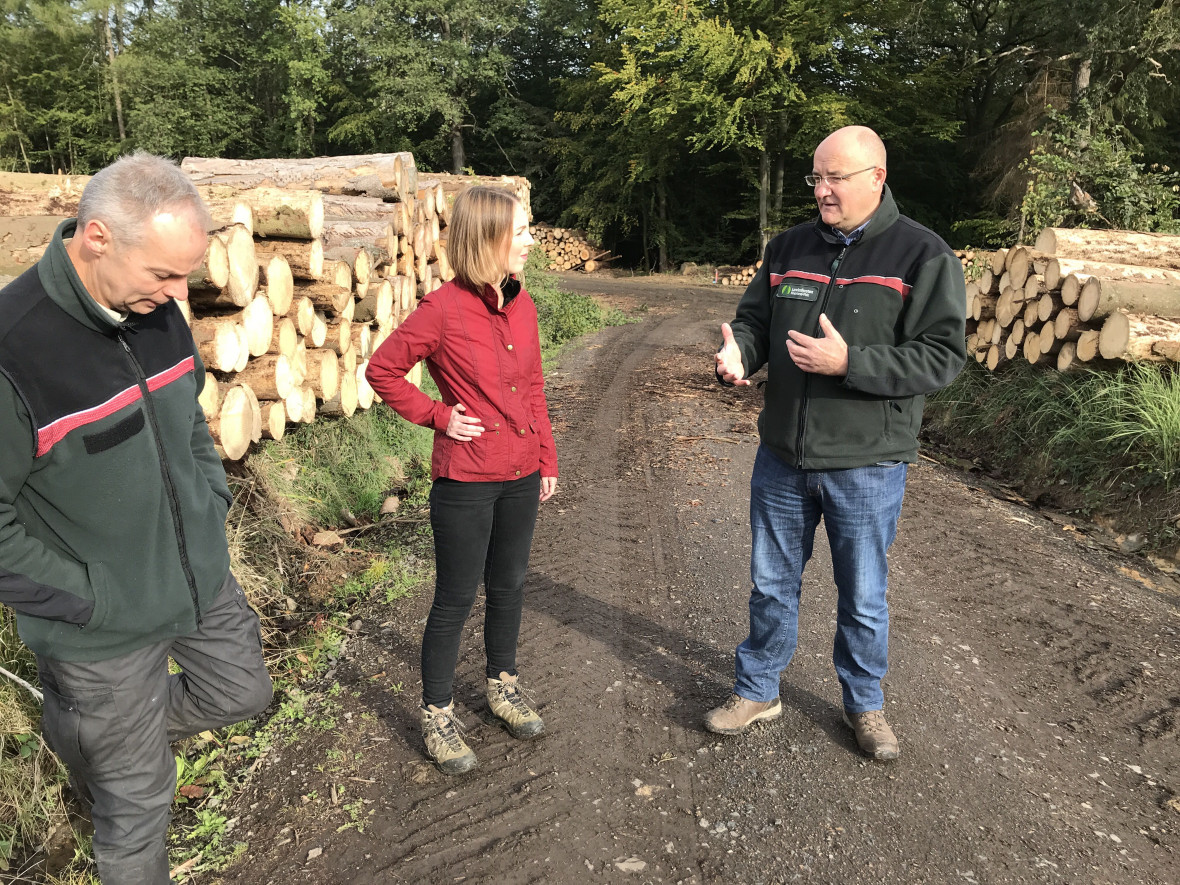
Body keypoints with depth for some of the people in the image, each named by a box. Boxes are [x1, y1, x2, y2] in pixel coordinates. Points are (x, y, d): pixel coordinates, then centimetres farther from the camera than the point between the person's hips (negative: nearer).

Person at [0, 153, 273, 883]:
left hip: (205, 580, 7)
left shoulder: (156, 309, -6)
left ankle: (93, 736, 47)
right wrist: (87, 599, -18)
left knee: (243, 693, 26)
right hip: (106, 626, -6)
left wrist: (215, 500, 6)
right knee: (138, 796, 13)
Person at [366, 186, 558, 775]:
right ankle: (437, 715, 26)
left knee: (508, 587, 20)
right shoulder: (443, 309, -15)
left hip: (520, 477, 6)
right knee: (456, 600, 7)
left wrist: (547, 460, 13)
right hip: (466, 482, -6)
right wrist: (437, 416, -9)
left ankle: (503, 686, 41)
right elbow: (382, 371, -5)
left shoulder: (522, 305, 5)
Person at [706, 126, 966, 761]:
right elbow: (754, 319, 10)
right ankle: (757, 691, 36)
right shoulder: (788, 248, 6)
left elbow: (941, 356, -15)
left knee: (862, 597, 13)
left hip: (865, 466, -4)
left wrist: (848, 362, -26)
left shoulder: (923, 256, -9)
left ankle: (864, 704, 37)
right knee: (771, 583, 16)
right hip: (782, 457, 4)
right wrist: (739, 353, -14)